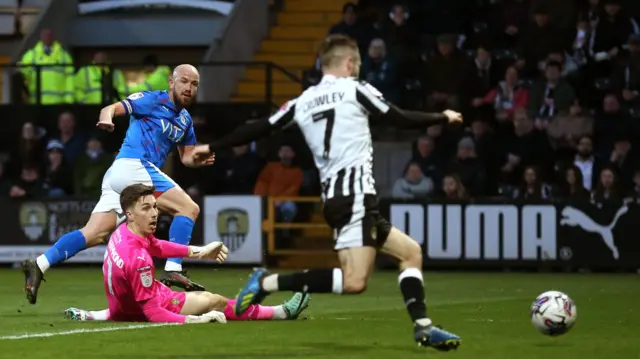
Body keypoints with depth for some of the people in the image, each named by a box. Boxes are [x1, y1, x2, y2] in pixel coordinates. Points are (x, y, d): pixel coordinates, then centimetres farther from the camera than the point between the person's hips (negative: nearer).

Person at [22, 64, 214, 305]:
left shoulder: (185, 120, 24)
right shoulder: (153, 100, 0)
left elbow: (186, 156, 29)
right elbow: (112, 108, -7)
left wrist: (199, 159, 6)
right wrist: (106, 118, -30)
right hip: (133, 166, -8)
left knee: (94, 234, -4)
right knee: (189, 208, -10)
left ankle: (39, 265, -11)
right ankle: (173, 270, -18)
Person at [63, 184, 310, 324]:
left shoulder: (123, 231, -12)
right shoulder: (138, 259, -37)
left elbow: (157, 247, 10)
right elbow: (153, 313, -34)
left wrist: (198, 252, 10)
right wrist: (197, 320, -37)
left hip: (119, 305, 8)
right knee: (213, 301, -2)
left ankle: (92, 317, 40)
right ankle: (282, 313, 10)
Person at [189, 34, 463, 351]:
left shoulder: (303, 102, 16)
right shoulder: (355, 90, 1)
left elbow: (259, 129, 16)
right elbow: (402, 119, 3)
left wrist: (212, 148, 27)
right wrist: (443, 117, 20)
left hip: (333, 194, 8)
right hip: (356, 193, -8)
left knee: (411, 251, 15)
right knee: (354, 282, -17)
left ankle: (423, 327, 6)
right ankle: (267, 283, -17)